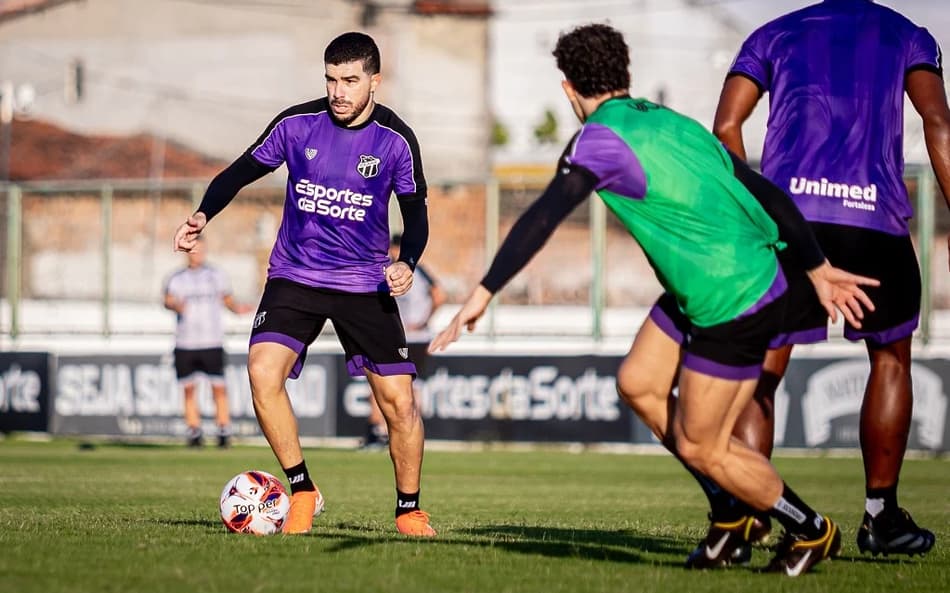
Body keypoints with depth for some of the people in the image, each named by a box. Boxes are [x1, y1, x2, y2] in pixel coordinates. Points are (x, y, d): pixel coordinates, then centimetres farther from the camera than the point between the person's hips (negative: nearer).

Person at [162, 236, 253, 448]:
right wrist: (175, 304, -30)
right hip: (185, 343, 1)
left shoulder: (216, 275, 10)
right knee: (188, 389, 1)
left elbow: (228, 299, 15)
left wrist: (237, 308, -6)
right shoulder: (176, 278, 7)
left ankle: (224, 431, -2)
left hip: (212, 343, -1)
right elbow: (168, 300, -8)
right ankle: (194, 431, 9)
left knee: (219, 387, -7)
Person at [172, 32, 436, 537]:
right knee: (263, 371, -23)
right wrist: (203, 215, -12)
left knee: (398, 401, -6)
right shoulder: (297, 124, -5)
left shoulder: (396, 140, -6)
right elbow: (241, 172, 5)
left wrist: (407, 263, -15)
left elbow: (415, 212, 4)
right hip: (294, 276, 0)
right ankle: (302, 492, -6)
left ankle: (409, 510, 17)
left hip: (365, 283, 0)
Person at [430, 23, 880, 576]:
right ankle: (734, 510, 25)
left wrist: (483, 294, -28)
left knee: (699, 447, 5)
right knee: (638, 384, 16)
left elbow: (542, 220, -25)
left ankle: (812, 531, 22)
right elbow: (768, 193, 13)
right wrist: (819, 269, 20)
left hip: (733, 306, -9)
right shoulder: (674, 123, 11)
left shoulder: (601, 139, -13)